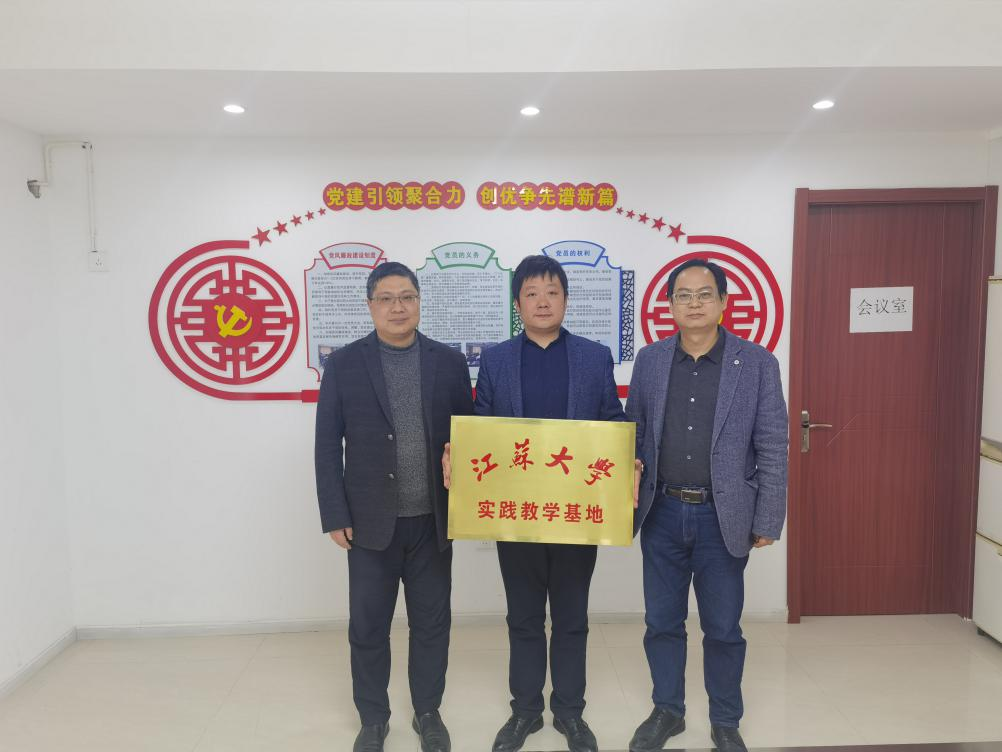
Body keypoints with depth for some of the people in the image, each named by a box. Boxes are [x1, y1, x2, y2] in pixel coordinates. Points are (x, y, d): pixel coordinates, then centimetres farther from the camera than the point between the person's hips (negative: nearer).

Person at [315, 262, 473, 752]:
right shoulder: (343, 364, -2)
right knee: (368, 626, 11)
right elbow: (327, 447, -2)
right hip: (371, 521, -1)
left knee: (432, 624, 13)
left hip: (433, 520, 1)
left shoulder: (450, 362, 1)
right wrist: (334, 516, -6)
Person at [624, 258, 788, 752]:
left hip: (723, 517, -2)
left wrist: (767, 522, -7)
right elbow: (633, 435, 8)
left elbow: (772, 448, -5)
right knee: (662, 623, 14)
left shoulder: (758, 364, -4)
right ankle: (667, 711, 36)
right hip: (662, 513, 3)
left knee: (722, 629, 11)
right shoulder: (649, 360, 3)